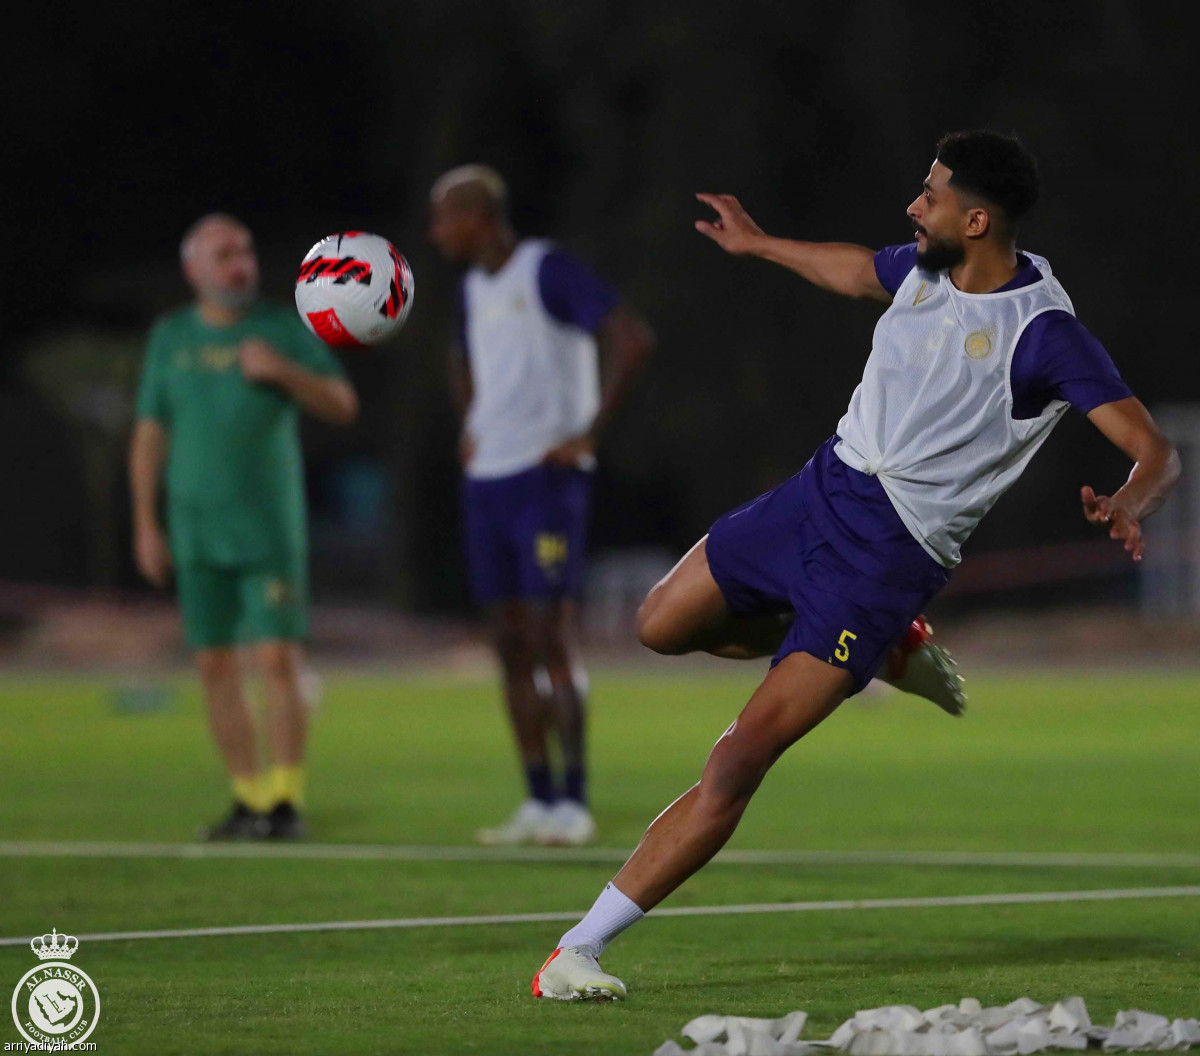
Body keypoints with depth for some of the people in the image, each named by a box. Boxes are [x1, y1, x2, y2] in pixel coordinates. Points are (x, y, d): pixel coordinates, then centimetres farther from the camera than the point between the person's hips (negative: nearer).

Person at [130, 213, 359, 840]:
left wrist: (283, 370, -15)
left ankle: (287, 798, -7)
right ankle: (248, 799, 10)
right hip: (196, 529, 3)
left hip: (270, 527, -3)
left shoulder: (283, 329, 3)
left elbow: (342, 406, 1)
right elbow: (149, 437, 11)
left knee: (278, 658, -11)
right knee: (216, 666, 2)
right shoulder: (171, 338, 9)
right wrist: (145, 525, 6)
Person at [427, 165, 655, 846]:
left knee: (552, 640, -11)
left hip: (545, 477, -8)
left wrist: (591, 434, -17)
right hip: (487, 482, 8)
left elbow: (634, 338, -18)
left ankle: (574, 802, -8)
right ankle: (539, 801, 10)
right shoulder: (475, 288, 17)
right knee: (512, 647, 6)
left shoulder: (547, 271, -9)